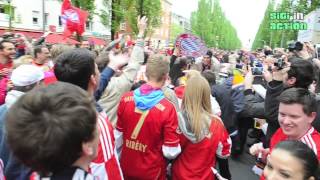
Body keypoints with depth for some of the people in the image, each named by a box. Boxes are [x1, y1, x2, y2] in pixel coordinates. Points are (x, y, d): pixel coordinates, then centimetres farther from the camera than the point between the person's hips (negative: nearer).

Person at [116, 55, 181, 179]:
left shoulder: (125, 99, -12)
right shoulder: (167, 108, -24)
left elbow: (118, 135, 0)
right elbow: (171, 152, -19)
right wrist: (178, 147, 2)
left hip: (126, 167, 3)